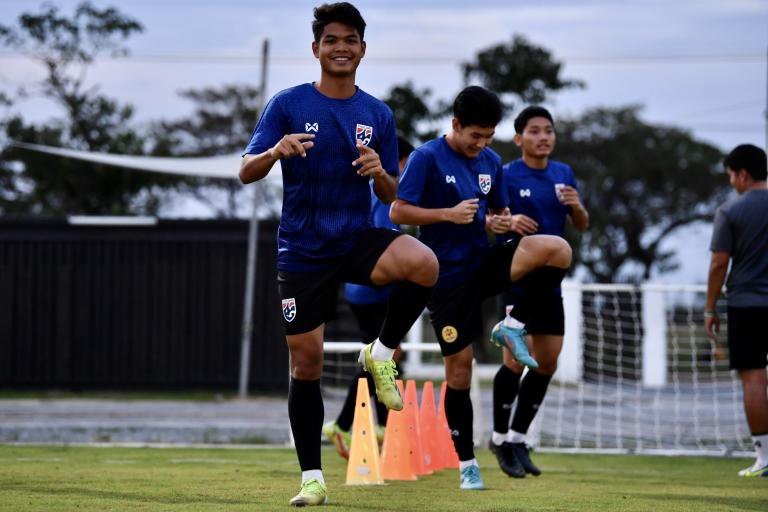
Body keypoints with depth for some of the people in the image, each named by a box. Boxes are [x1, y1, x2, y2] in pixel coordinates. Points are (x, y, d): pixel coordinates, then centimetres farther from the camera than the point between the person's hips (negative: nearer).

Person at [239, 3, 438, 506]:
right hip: (303, 250, -1)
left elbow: (391, 195, 8)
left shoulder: (378, 114, 5)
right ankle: (312, 479, 12)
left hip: (358, 238, 1)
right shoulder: (288, 104, -2)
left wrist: (379, 173, -16)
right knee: (306, 363, 1)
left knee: (424, 264, -30)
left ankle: (382, 353, -6)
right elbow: (246, 172, -7)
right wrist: (276, 150, -29)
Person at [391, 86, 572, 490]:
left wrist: (501, 222, -5)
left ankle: (513, 325, -4)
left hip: (484, 263, 5)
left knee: (558, 250, -21)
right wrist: (449, 214, -21)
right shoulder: (427, 158, -9)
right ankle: (466, 464, 10)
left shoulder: (491, 162, 7)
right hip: (447, 278, -5)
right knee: (459, 369, -2)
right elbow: (398, 212, -12)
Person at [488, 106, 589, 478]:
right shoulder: (507, 175, -7)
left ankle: (517, 437, 20)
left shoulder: (564, 174, 10)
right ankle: (500, 438, 5)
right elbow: (483, 220, -10)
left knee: (547, 363, 7)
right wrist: (508, 220, -30)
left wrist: (576, 206, -8)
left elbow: (582, 226, 14)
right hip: (515, 277, -6)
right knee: (517, 359, -11)